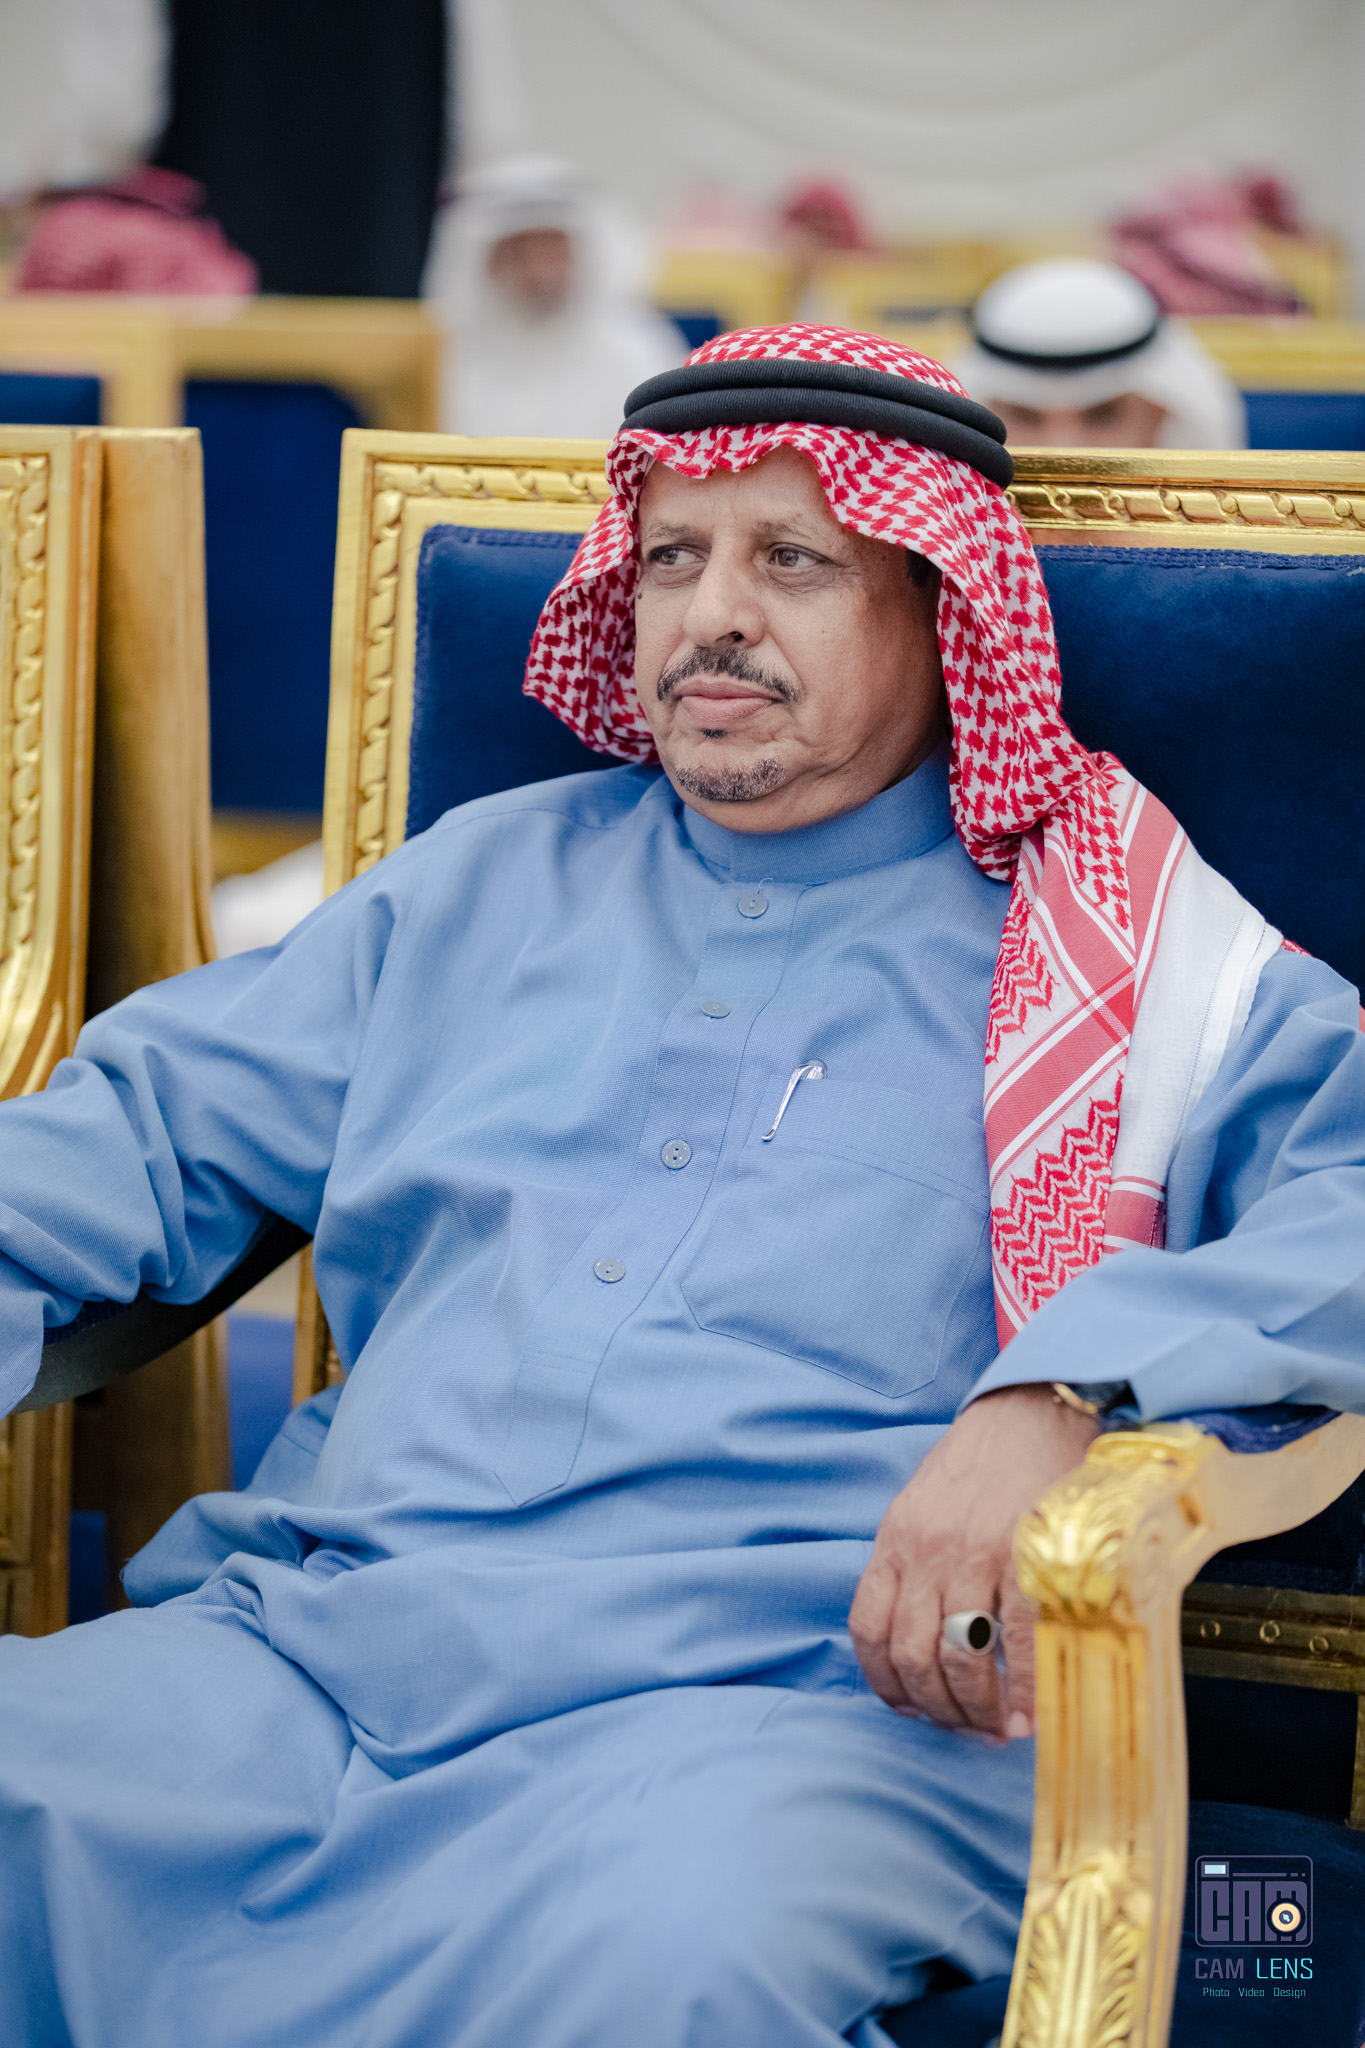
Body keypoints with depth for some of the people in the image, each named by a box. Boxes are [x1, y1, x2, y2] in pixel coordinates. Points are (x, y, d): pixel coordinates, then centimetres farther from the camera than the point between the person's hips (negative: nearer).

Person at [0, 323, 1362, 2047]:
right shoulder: (484, 885, 25)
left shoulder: (1130, 964, 11)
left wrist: (1056, 1394, -21)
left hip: (789, 1696, -4)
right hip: (310, 1634, 4)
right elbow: (155, 1119, 28)